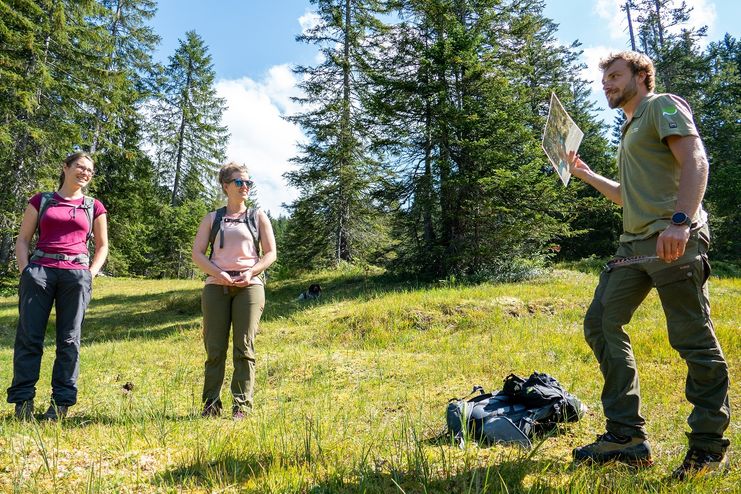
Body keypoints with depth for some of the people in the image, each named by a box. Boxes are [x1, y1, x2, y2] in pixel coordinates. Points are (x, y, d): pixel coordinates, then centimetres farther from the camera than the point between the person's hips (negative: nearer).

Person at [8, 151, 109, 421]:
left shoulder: (94, 207, 15)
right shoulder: (41, 201, 14)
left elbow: (102, 246, 19)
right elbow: (22, 240, 11)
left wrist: (90, 274, 5)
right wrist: (25, 271, -3)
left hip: (76, 274, 0)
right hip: (39, 270, 0)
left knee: (69, 340, 1)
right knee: (29, 337, -2)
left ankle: (61, 402, 6)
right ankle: (23, 400, 6)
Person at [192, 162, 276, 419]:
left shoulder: (258, 217, 13)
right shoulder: (212, 218, 14)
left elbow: (270, 254, 7)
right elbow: (197, 254, 5)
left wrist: (250, 273, -11)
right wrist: (218, 273, -12)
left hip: (249, 285, -1)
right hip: (216, 285, 1)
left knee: (244, 347, -3)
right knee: (215, 347, 1)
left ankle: (242, 406, 2)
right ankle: (211, 405, 11)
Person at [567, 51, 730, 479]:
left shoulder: (663, 105, 3)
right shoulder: (631, 128, 29)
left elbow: (696, 161, -13)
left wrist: (680, 220, -27)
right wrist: (586, 175, 33)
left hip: (675, 241, -9)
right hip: (636, 244, 9)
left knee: (694, 340, -5)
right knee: (601, 323, 2)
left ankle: (710, 448, 10)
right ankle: (628, 437, 7)